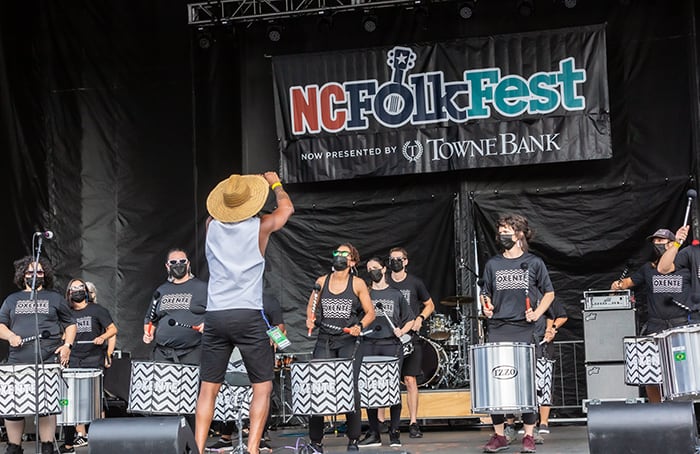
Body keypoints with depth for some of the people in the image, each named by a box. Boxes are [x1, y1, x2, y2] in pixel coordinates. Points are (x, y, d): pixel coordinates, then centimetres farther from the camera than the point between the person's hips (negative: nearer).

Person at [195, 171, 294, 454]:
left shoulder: (212, 226, 8)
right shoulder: (260, 227, 1)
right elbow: (287, 208, 22)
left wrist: (232, 192, 47)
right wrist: (276, 184, 38)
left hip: (214, 317, 3)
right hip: (248, 316, -3)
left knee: (208, 389, 8)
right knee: (263, 387, 4)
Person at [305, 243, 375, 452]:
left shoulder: (357, 284, 2)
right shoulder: (322, 281, 10)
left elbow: (370, 313, 5)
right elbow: (311, 306, 22)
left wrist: (360, 326, -13)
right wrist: (310, 319, 2)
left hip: (349, 341, -2)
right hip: (324, 341, 3)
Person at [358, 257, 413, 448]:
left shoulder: (395, 295, 11)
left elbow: (410, 320, 13)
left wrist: (401, 331, -4)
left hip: (391, 346, -1)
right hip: (369, 346, 1)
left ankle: (394, 433, 2)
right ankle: (373, 434, 7)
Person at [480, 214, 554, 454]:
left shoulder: (534, 263, 4)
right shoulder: (492, 265, 11)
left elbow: (549, 293, 10)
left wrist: (537, 313, -4)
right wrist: (486, 306, -2)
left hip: (524, 329, -2)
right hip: (497, 329, 3)